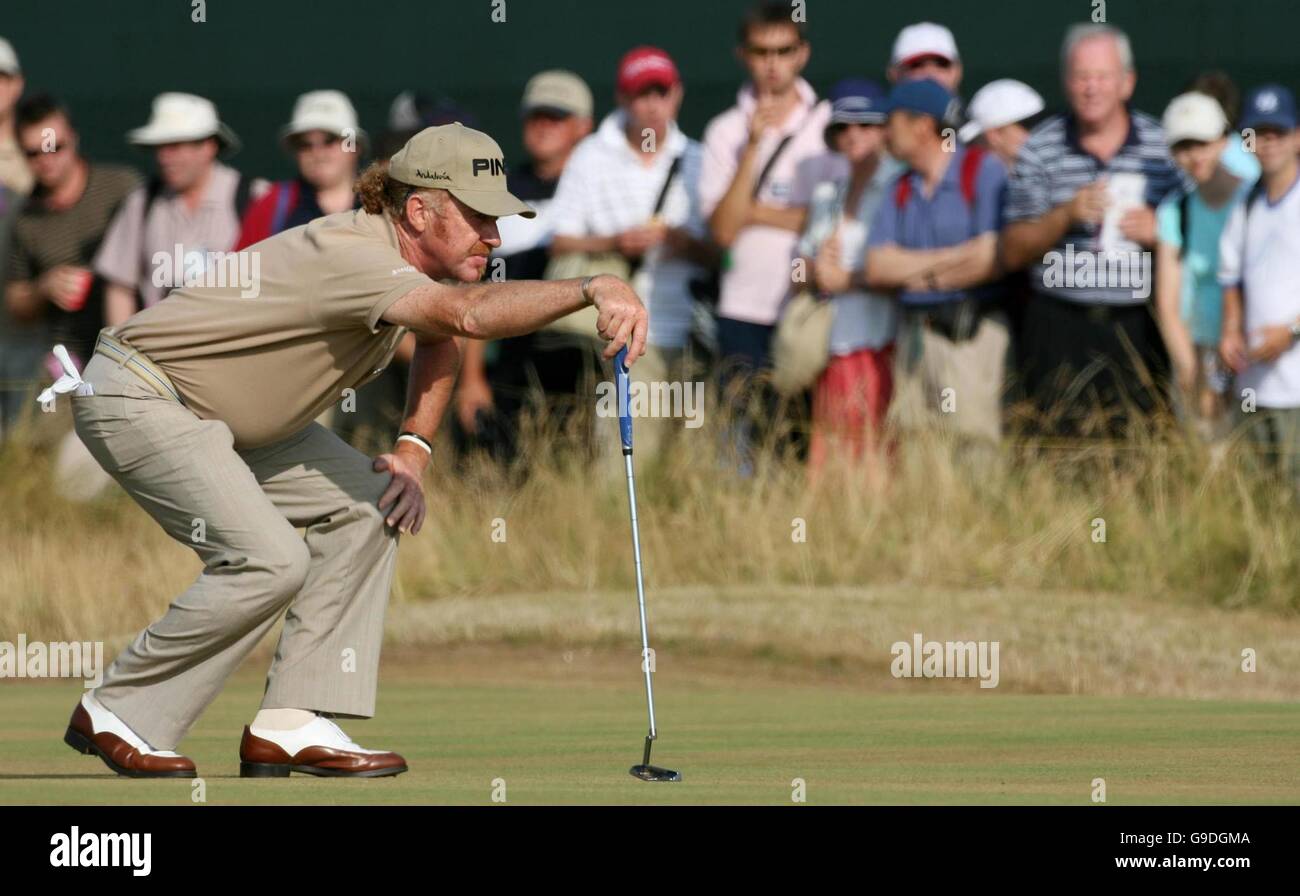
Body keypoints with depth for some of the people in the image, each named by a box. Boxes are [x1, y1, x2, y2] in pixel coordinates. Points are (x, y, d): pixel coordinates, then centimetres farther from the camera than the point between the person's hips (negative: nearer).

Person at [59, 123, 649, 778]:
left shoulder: (408, 256, 0)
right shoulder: (353, 254, -31)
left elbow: (443, 333, 23)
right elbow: (468, 314, -49)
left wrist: (414, 448, 9)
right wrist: (592, 290, -57)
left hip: (232, 416, 10)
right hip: (135, 398, -10)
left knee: (367, 503, 0)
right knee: (268, 563, -21)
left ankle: (292, 724, -3)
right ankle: (117, 716, -4)